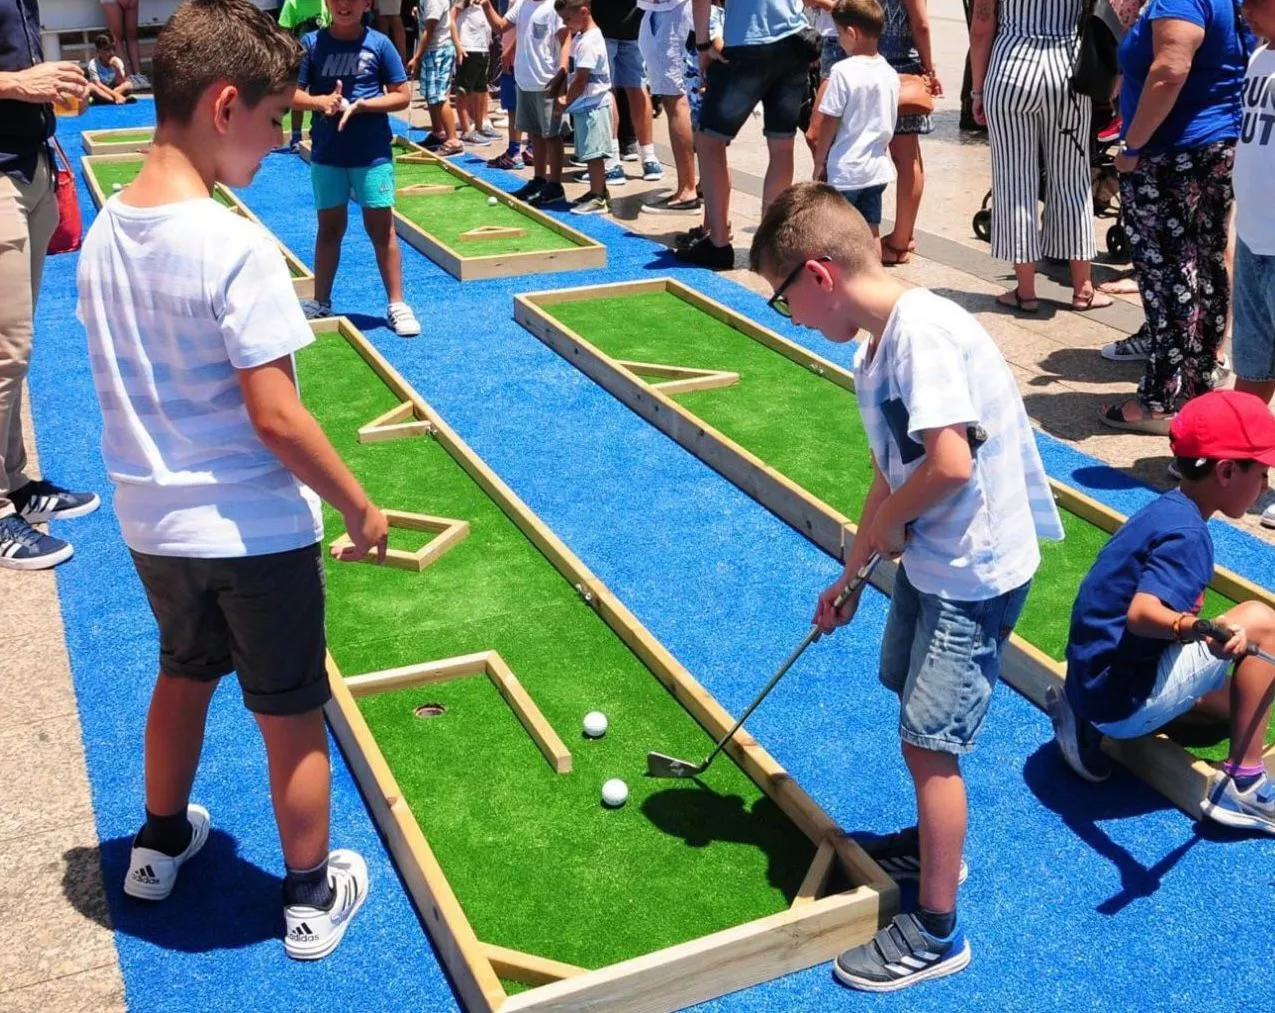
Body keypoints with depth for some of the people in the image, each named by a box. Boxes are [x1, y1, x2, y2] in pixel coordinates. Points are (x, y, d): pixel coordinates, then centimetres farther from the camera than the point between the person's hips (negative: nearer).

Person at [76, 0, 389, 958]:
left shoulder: (105, 233, -1)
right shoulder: (238, 248, -24)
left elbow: (127, 383, 8)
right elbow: (276, 417, -24)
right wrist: (361, 508, -12)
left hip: (154, 521, 7)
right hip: (253, 532, -7)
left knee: (182, 675, 28)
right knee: (293, 717, 11)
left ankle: (161, 845, 48)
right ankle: (312, 898, 28)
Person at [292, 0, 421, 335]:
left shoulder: (379, 44, -4)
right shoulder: (312, 43, 0)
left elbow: (402, 95, -3)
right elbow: (292, 94, 1)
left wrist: (360, 105, -16)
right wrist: (320, 100, -20)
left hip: (372, 153, -2)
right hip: (326, 154, 2)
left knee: (381, 227, 2)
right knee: (329, 227, 12)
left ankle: (397, 305, 10)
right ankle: (321, 302, 23)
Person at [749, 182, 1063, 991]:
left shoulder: (923, 329, -24)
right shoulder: (876, 350, 5)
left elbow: (950, 464, -31)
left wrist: (884, 525, -13)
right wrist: (851, 575, 17)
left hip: (975, 571, -9)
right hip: (930, 559, 9)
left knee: (929, 741, -1)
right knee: (912, 704, 23)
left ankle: (937, 934, 16)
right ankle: (936, 842, 47)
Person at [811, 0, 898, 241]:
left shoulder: (843, 71, -15)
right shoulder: (890, 74, 4)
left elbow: (830, 123, -12)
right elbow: (888, 125, 12)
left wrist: (819, 160, -2)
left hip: (845, 169, -6)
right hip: (877, 168, 6)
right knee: (871, 236, 11)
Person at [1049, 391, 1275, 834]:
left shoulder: (1167, 508, 8)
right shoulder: (1187, 535, -20)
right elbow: (1141, 613, -35)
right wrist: (1198, 629, -52)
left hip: (1094, 686, 10)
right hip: (1125, 701, -10)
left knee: (1239, 696, 28)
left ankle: (1090, 724, 14)